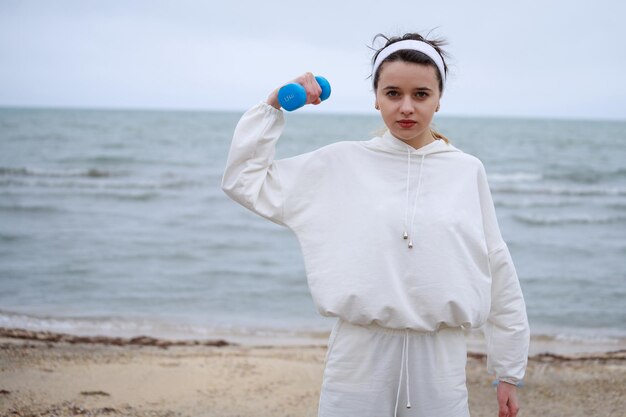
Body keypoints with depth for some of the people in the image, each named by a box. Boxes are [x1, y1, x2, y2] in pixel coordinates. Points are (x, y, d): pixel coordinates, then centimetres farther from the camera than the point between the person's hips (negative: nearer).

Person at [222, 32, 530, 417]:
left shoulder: (468, 171, 2)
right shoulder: (342, 163, 2)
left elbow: (499, 274, 7)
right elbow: (244, 180, 6)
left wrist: (509, 373, 10)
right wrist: (274, 105, 1)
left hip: (439, 362, 0)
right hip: (359, 360, 0)